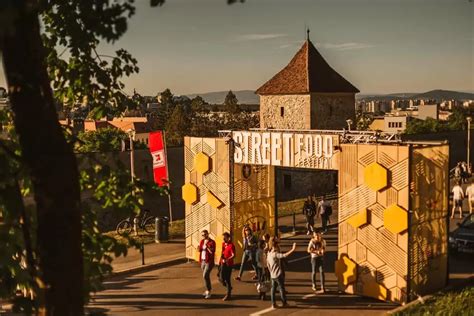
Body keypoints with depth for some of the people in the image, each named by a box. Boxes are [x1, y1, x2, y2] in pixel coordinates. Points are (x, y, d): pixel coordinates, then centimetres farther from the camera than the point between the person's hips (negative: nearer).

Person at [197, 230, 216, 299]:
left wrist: (207, 246, -31)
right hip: (203, 261, 7)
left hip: (209, 262, -7)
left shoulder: (212, 242, -13)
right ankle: (208, 289, 29)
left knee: (205, 276, -16)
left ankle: (208, 292, -8)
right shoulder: (202, 241, 7)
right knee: (206, 276, 16)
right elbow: (199, 250, 11)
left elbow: (213, 252, -22)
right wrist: (198, 248, -12)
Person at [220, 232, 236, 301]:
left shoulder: (231, 245, -14)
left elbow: (233, 255, -22)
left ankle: (228, 294, 7)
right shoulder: (223, 244, 8)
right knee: (222, 278, 6)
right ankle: (229, 288, 33)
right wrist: (221, 259, 11)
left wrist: (227, 260, -33)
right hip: (223, 263, 7)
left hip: (229, 264, -7)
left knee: (227, 279, -4)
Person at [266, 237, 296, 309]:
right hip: (278, 275, -7)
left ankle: (273, 303, 13)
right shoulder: (275, 254, -21)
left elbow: (268, 264, 15)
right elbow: (284, 255, -35)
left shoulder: (269, 253, 6)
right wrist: (293, 249, -37)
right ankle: (284, 303, 15)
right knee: (282, 288, 6)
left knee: (273, 289, 11)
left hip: (272, 275, 7)